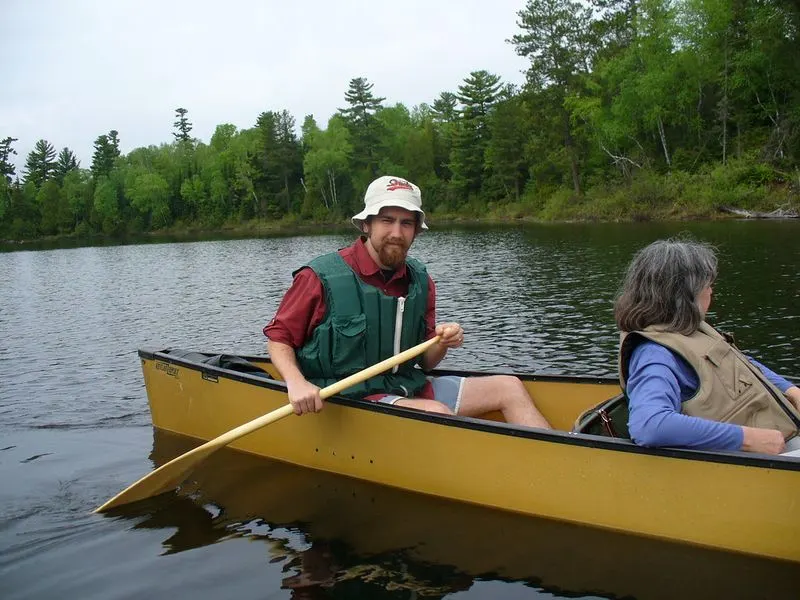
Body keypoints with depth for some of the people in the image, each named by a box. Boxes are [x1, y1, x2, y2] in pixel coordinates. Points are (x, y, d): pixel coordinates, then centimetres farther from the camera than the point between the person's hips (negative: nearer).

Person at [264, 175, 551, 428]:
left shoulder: (420, 281, 5)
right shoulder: (321, 278, -11)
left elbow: (424, 362, 11)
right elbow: (278, 337, -6)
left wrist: (442, 343, -11)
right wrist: (296, 382, -24)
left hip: (408, 387, 7)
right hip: (349, 397, -7)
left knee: (509, 388, 1)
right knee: (438, 412, -31)